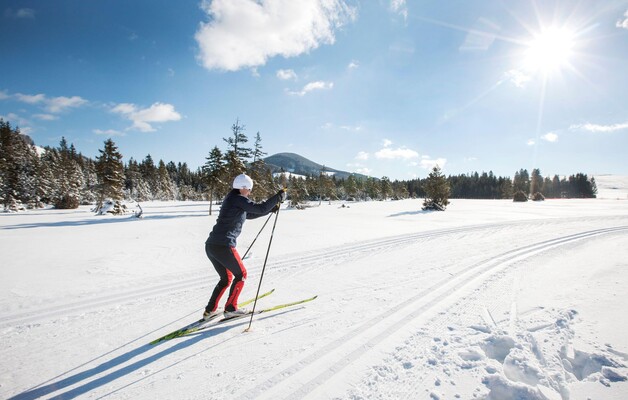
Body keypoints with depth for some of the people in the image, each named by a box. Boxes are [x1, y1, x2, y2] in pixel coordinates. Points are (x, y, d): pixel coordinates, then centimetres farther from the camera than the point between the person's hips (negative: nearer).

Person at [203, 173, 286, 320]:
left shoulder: (231, 200, 21)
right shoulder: (238, 199, -8)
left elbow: (250, 214, 30)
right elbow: (260, 208, -13)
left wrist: (271, 208, 28)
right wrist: (278, 197, -4)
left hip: (211, 246, 9)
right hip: (224, 246, -9)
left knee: (226, 278, 22)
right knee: (241, 275, 11)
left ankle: (210, 310, 23)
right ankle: (230, 309, 15)